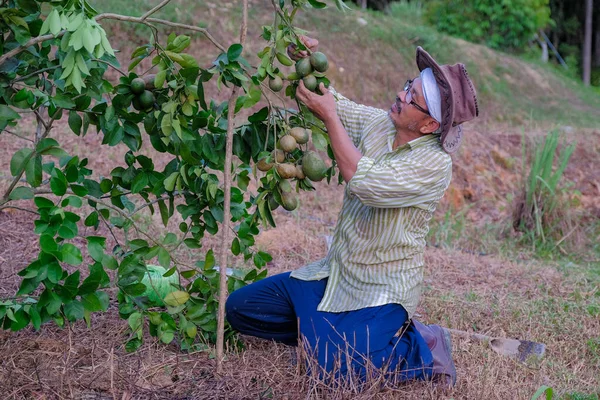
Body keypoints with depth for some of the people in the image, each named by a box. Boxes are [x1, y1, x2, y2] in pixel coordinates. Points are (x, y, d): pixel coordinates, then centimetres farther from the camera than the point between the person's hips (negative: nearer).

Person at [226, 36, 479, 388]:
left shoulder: (434, 164, -22)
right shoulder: (379, 123, -1)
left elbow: (362, 181, -31)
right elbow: (330, 102, 11)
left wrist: (329, 115, -24)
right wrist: (306, 64, -10)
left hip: (383, 290, -7)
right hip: (336, 273, 8)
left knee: (334, 367, -27)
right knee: (241, 307, 5)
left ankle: (422, 347, -1)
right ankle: (335, 332, 16)